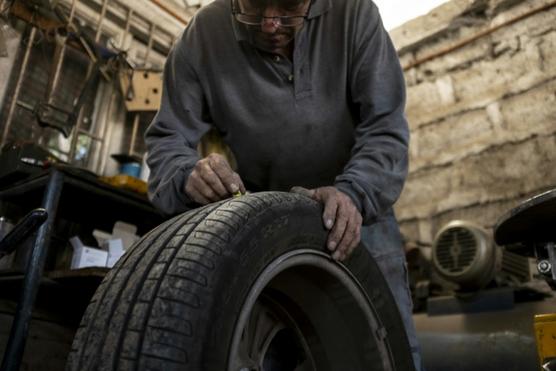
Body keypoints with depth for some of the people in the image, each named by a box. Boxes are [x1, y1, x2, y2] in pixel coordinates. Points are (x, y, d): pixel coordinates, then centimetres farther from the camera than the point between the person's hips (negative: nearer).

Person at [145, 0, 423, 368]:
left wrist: (354, 193, -36)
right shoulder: (203, 35, -13)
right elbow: (167, 140, -9)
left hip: (358, 211, 0)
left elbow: (386, 128, -16)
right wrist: (188, 176, -33)